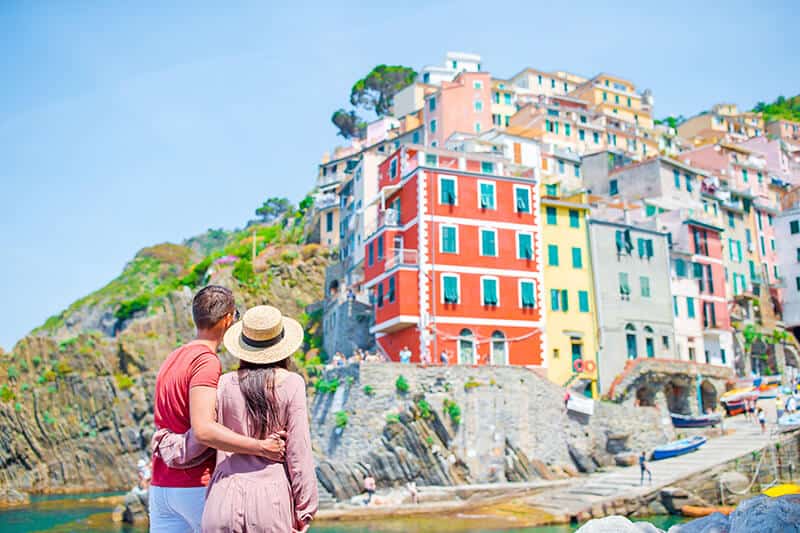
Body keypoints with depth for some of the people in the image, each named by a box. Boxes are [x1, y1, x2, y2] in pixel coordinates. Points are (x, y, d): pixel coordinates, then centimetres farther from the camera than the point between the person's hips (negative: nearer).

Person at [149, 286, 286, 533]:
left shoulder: (171, 360, 12)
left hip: (160, 486, 8)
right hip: (198, 485, -8)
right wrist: (260, 447, -27)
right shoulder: (207, 362, -16)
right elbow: (203, 430, -27)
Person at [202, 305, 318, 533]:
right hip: (272, 499, -2)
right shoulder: (291, 383, -4)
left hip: (225, 499, 2)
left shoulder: (225, 384, 2)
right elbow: (298, 451, -5)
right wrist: (304, 513, 2)